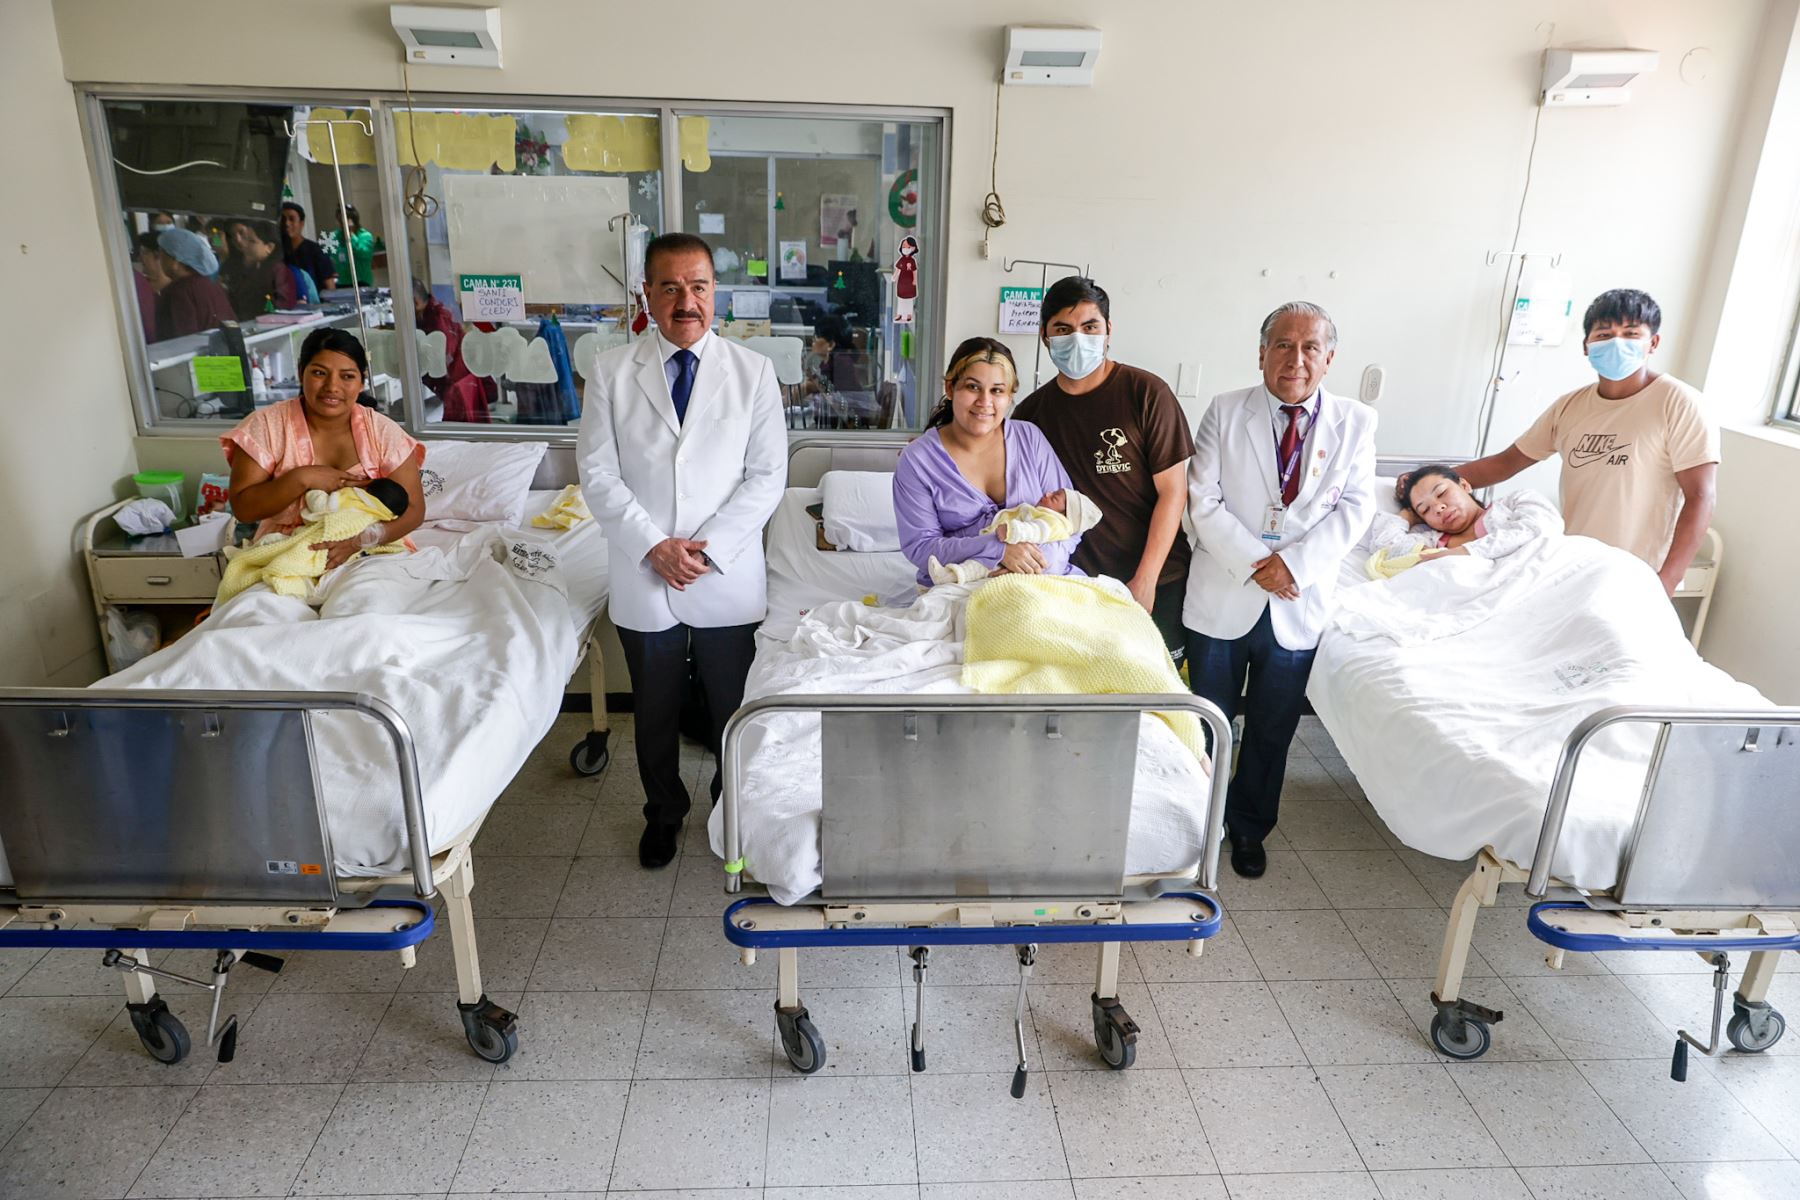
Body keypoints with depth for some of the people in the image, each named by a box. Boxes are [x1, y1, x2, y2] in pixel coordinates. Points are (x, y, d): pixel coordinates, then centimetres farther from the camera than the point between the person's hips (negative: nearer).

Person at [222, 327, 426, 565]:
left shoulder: (383, 433, -2)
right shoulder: (266, 426, -2)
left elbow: (412, 509, -5)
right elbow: (242, 508, -3)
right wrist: (300, 479, -18)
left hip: (368, 556, 0)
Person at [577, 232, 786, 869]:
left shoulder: (754, 372, -2)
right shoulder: (611, 371, -1)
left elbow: (767, 475, -5)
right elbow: (599, 474, -4)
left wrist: (708, 545, -14)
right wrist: (654, 545, -14)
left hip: (729, 579, -1)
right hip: (642, 578, 1)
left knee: (733, 711, 12)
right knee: (655, 712, 18)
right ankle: (663, 813, 41)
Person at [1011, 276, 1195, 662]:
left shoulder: (1146, 393, -7)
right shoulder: (1031, 411, 4)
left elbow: (1172, 491, -8)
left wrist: (1145, 580, -11)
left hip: (1156, 584, -2)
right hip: (1076, 585, 3)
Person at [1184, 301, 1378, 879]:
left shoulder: (1355, 421, 2)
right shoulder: (1226, 411, -1)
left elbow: (1355, 508, -4)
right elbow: (1203, 500, -8)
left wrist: (1294, 562, -18)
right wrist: (1255, 563, -17)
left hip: (1300, 603, 1)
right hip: (1223, 598, -1)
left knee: (1272, 729, 14)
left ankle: (1248, 828, 33)